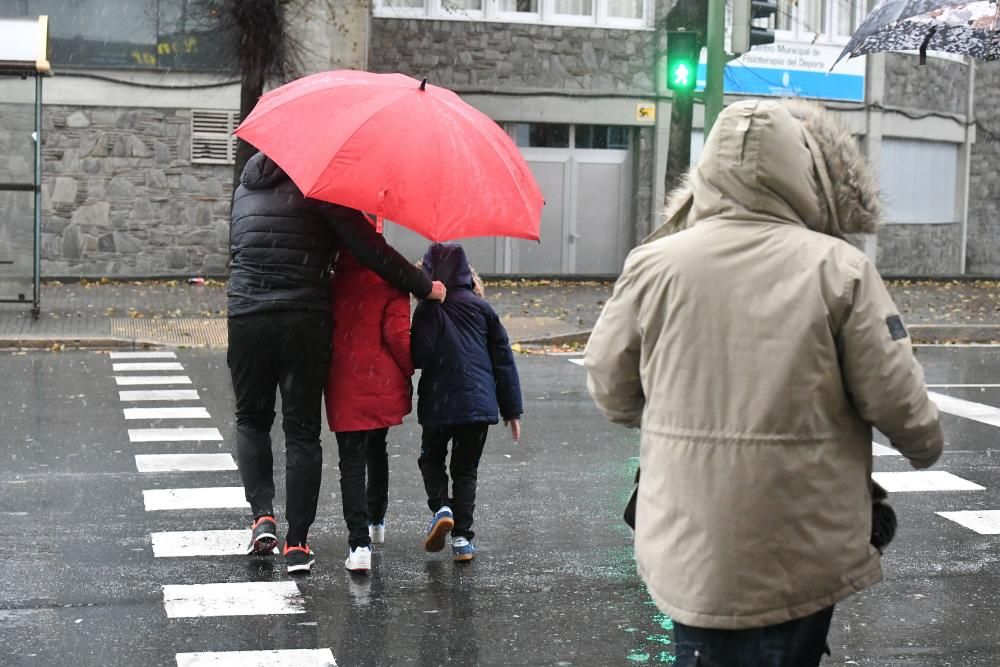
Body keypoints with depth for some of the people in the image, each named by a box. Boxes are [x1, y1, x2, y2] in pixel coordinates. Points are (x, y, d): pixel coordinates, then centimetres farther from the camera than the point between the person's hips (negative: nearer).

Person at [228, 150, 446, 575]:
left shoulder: (245, 189, 15)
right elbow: (370, 249, -7)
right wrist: (424, 287, 2)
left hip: (245, 317, 3)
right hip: (304, 321, -3)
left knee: (251, 421, 20)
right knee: (302, 431, 5)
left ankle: (262, 515, 2)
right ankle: (296, 544, 4)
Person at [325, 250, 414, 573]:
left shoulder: (331, 283, -1)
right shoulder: (390, 283, -7)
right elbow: (397, 333, -12)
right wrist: (409, 371, 2)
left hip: (344, 387, -1)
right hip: (385, 385, 1)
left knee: (351, 463, 0)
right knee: (376, 449, 25)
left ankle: (359, 542, -14)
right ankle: (376, 520, 42)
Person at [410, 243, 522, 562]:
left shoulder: (428, 309, -3)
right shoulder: (482, 308, 7)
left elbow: (419, 356, -15)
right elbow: (503, 359, 8)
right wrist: (512, 409, 13)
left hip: (438, 404, -2)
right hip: (480, 403, 2)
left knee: (431, 459, 21)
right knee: (465, 469, 13)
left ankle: (441, 507, -3)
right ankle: (462, 538, 7)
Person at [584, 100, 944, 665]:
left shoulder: (653, 264, -6)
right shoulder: (841, 268, -11)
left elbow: (611, 389, 4)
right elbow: (895, 399, -9)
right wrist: (926, 447, 14)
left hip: (690, 552, 2)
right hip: (804, 556, -1)